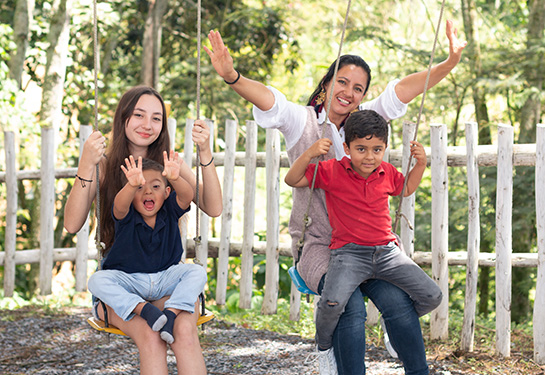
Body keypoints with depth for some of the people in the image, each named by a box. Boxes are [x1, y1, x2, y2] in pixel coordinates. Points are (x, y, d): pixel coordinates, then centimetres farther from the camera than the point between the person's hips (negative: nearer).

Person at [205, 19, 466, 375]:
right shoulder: (301, 121, 2)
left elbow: (401, 91, -1)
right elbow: (270, 101, -16)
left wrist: (448, 64, -15)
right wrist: (233, 77, -37)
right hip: (317, 245, -3)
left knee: (397, 299, -22)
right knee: (351, 307, -28)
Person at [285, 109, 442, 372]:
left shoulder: (387, 172, 9)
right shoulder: (332, 171, -4)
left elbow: (406, 189, 31)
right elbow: (292, 180, -3)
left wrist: (420, 163, 15)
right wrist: (310, 154, -18)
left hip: (387, 252, 5)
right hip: (349, 252, -4)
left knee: (431, 296, -7)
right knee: (333, 301, -33)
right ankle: (324, 347, 1)